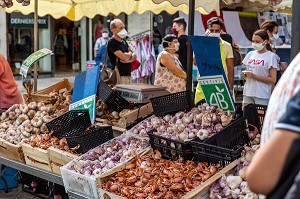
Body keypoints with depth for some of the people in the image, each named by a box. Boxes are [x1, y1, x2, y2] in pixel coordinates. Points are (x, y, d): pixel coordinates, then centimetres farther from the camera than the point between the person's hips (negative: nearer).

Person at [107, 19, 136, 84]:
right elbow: (123, 57, -20)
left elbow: (134, 56, 15)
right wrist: (130, 54, 2)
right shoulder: (112, 43, -10)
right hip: (119, 76, -8)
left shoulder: (123, 41, 16)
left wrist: (129, 60, -8)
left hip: (128, 74, 8)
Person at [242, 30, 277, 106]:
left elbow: (273, 80, -9)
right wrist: (245, 75, -4)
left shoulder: (271, 56, -4)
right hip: (248, 93, 5)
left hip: (262, 95, -5)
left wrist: (254, 76, -16)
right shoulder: (250, 54, 12)